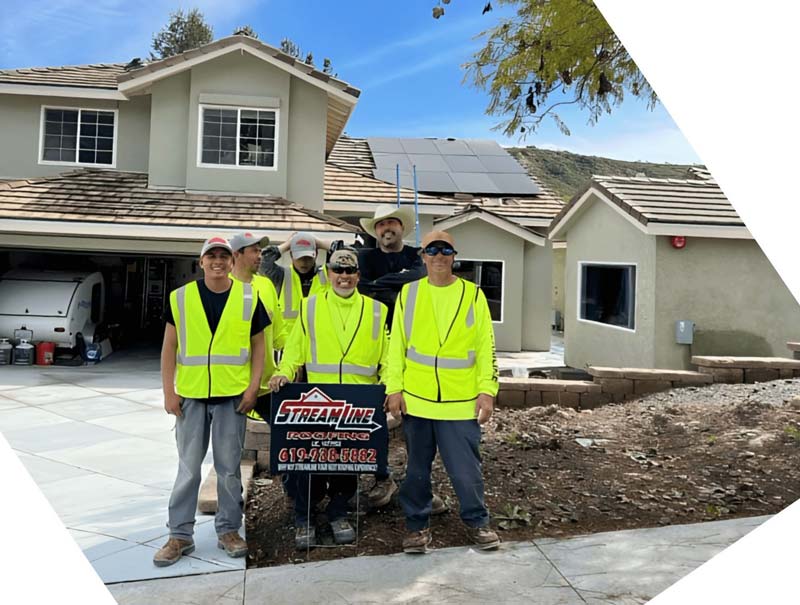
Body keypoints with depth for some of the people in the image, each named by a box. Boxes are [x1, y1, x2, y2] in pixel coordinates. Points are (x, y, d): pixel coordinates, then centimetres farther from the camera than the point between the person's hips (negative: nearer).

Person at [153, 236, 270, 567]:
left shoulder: (248, 298, 1)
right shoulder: (181, 297, 2)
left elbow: (258, 345, 5)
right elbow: (169, 347, 4)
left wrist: (253, 387, -4)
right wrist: (169, 392, -2)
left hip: (232, 395, 0)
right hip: (191, 395, 1)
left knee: (229, 467, 9)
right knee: (188, 467, 9)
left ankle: (228, 530, 23)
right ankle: (180, 535, 20)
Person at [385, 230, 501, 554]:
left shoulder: (473, 295, 2)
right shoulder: (408, 293, 4)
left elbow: (486, 347, 1)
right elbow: (396, 344, 4)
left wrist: (487, 391, -5)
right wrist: (394, 388, -1)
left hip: (461, 401, -1)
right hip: (416, 399, 1)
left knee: (466, 467, 5)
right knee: (417, 466, 12)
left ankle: (477, 521, 26)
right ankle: (417, 524, 28)